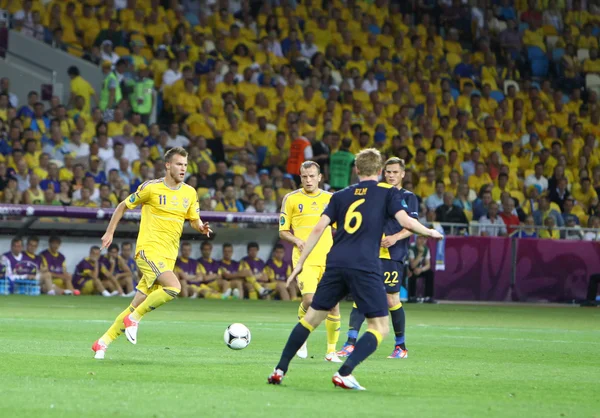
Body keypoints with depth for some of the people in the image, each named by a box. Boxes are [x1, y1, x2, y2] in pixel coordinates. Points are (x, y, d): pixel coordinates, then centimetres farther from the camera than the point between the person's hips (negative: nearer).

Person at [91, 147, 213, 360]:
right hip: (149, 249, -6)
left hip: (168, 256, 6)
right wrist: (110, 232, 6)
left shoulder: (190, 193, 9)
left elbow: (195, 220, 17)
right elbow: (123, 206, 6)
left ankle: (103, 342, 17)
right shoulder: (151, 188, -5)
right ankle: (134, 319, -10)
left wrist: (202, 227, -6)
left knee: (137, 306, 6)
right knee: (173, 287, -27)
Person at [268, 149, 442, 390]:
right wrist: (429, 233, 13)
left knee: (312, 317, 18)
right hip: (365, 267, -4)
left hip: (336, 263, 4)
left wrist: (300, 263, 13)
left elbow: (319, 228, 10)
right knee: (379, 328, 2)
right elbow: (405, 221, -6)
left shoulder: (341, 195, 18)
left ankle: (280, 370, 16)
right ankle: (344, 374, -15)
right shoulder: (388, 192, 8)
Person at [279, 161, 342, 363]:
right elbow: (283, 231, 7)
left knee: (333, 304, -3)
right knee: (309, 299, -21)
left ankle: (331, 350, 12)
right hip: (304, 260, -3)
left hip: (328, 259, 3)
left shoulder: (330, 199, 11)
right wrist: (296, 240, -12)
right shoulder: (291, 199, 4)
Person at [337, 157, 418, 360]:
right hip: (371, 254, 4)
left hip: (393, 256, -4)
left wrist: (395, 237, -23)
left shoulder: (408, 197, 3)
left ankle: (400, 346, 13)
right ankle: (351, 343, -9)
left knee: (392, 301, -3)